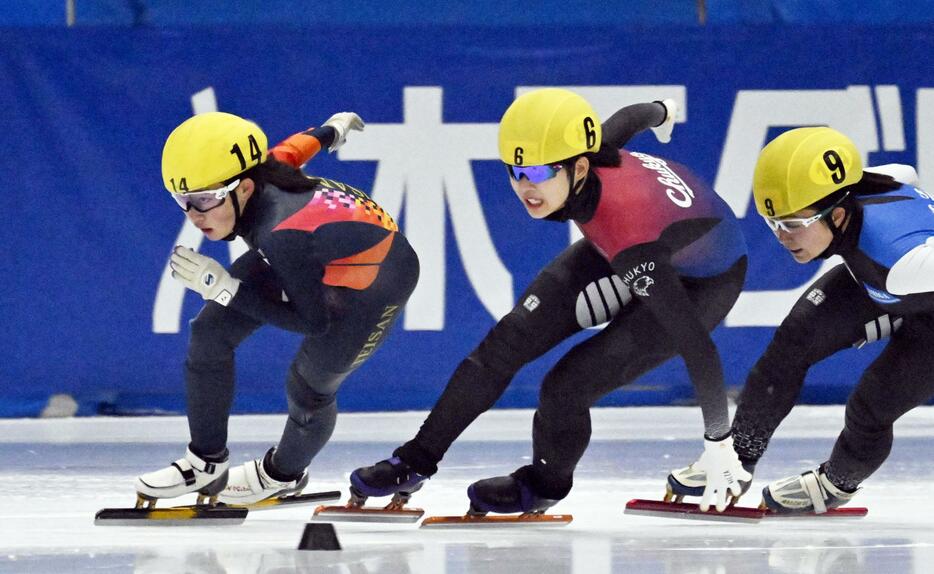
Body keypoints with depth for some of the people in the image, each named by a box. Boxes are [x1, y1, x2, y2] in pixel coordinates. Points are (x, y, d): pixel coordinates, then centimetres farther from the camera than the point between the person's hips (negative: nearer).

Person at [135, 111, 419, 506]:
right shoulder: (252, 177, -24)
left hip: (378, 278, -8)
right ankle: (206, 464, 17)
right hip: (312, 259, 8)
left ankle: (285, 475, 33)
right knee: (211, 332, 0)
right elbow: (290, 150, 0)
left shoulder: (282, 235, -43)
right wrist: (330, 131, 24)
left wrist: (224, 287, -33)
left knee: (308, 385, -1)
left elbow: (313, 321, -30)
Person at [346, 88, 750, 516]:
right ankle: (416, 462, 14)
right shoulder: (579, 156, -24)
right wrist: (662, 112, 26)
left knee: (567, 385, -14)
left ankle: (546, 481, 18)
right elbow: (629, 119, 1)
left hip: (702, 283, -7)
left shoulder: (628, 228, -43)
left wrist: (718, 443, -29)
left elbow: (696, 347, -38)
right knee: (510, 340, 0)